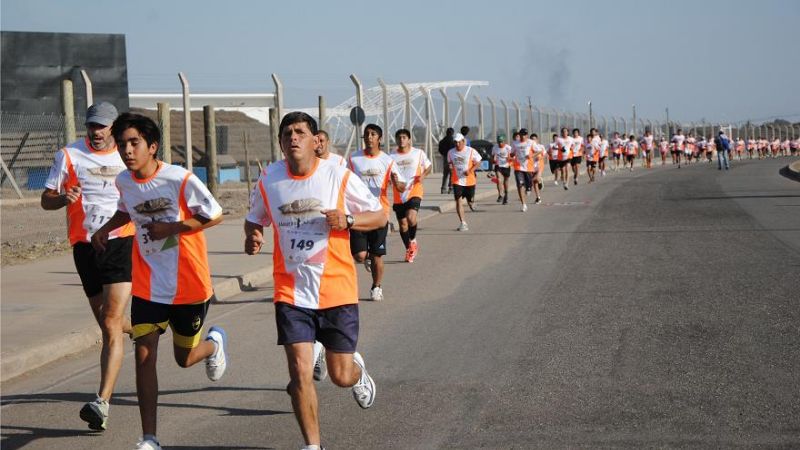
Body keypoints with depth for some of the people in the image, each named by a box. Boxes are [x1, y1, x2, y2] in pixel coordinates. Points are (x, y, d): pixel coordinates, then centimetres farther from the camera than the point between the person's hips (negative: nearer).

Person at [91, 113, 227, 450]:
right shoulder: (124, 182, -1)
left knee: (185, 358, 10)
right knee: (144, 355, -8)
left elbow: (215, 216, -10)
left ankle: (215, 342, 48)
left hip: (189, 284, -3)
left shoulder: (181, 179, -18)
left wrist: (172, 227, -20)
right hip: (148, 285, 4)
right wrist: (105, 229, 3)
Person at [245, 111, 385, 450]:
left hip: (337, 290, -1)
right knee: (300, 373, -10)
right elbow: (254, 220, 17)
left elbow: (380, 217, 0)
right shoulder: (268, 181, -1)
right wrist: (253, 237, -7)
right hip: (292, 292, 1)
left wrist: (348, 220, -19)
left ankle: (357, 369, 46)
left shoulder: (339, 177, -7)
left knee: (341, 377, 7)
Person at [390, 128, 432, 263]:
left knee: (411, 218, -24)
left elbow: (428, 166, 13)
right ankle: (409, 249, 26)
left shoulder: (419, 153, -1)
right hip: (399, 195, 3)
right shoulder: (392, 156, 1)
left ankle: (413, 241, 3)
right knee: (402, 223, 8)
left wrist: (423, 175, -7)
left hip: (414, 192, -3)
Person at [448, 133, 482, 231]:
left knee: (470, 200, 11)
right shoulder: (451, 152, 2)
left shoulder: (471, 151, -8)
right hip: (457, 181, 1)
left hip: (469, 180, -1)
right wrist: (450, 166, -3)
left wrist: (470, 170, -19)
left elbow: (477, 163, -4)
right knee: (458, 201, -12)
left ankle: (471, 204, 52)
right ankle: (463, 223, -10)